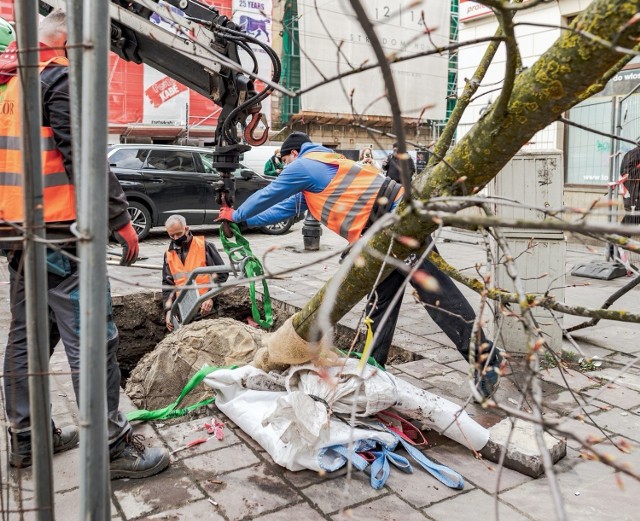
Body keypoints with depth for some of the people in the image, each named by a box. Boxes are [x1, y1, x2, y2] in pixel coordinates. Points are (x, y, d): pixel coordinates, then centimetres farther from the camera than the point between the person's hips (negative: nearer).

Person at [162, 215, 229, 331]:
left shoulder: (204, 246, -4)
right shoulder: (169, 254, 10)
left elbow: (222, 272, -4)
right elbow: (167, 285, 11)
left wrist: (211, 297, -14)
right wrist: (168, 310, -2)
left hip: (206, 308, -4)